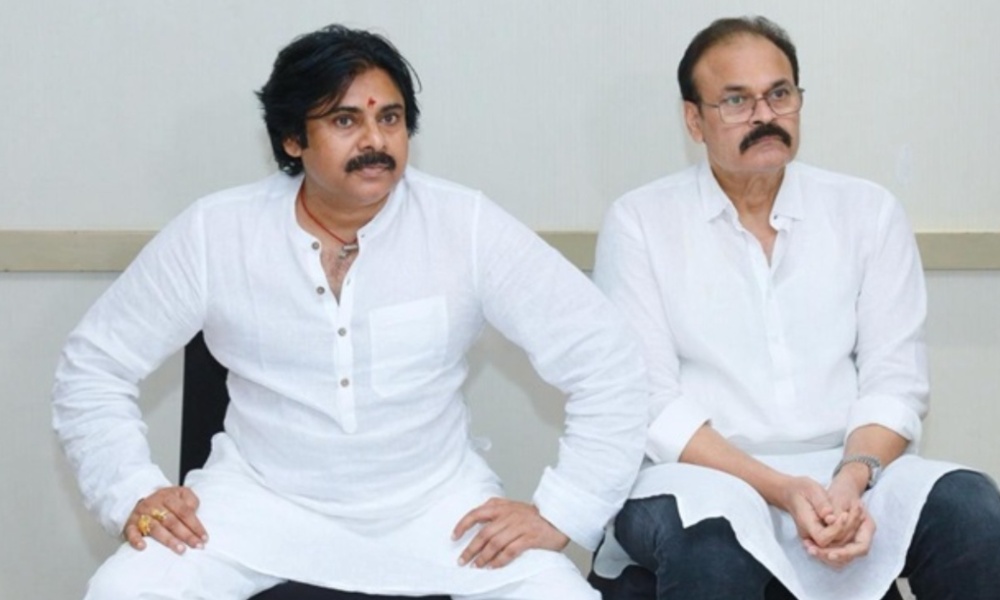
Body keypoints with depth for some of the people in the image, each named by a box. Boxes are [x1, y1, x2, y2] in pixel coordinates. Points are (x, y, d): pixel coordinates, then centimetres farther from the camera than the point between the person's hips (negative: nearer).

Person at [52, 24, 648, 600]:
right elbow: (93, 367, 2)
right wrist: (132, 493, -11)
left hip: (437, 502, 0)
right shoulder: (213, 232, -9)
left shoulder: (467, 227, -11)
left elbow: (608, 361, -9)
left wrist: (560, 513, -15)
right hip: (261, 497, 0)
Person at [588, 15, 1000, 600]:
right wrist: (781, 489, -17)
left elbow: (895, 380, 3)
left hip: (846, 472, 3)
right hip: (706, 477, -3)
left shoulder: (870, 212, 8)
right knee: (706, 542, -36)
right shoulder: (640, 222, 1)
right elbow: (649, 404, -5)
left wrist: (852, 479, -17)